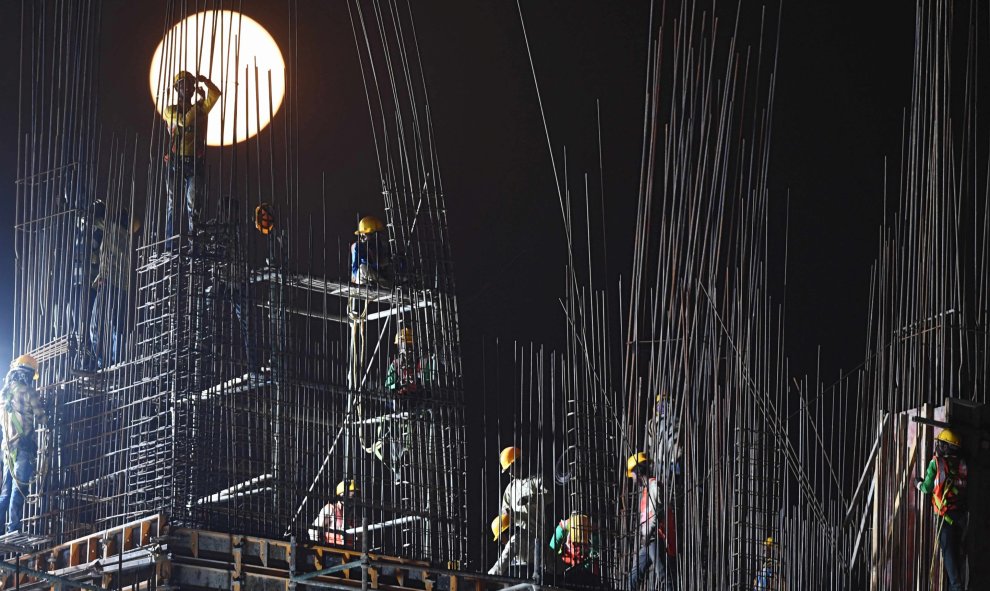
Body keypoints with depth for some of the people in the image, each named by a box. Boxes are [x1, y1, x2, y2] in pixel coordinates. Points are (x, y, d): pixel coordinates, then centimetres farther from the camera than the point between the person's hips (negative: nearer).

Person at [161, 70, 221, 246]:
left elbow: (215, 95, -1)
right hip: (176, 162, -1)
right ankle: (170, 247, -4)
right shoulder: (170, 111, 10)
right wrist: (200, 101, 0)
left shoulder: (201, 109, 15)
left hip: (195, 164, 1)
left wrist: (205, 81, -14)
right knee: (172, 205, -2)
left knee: (192, 205, -9)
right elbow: (185, 121, -9)